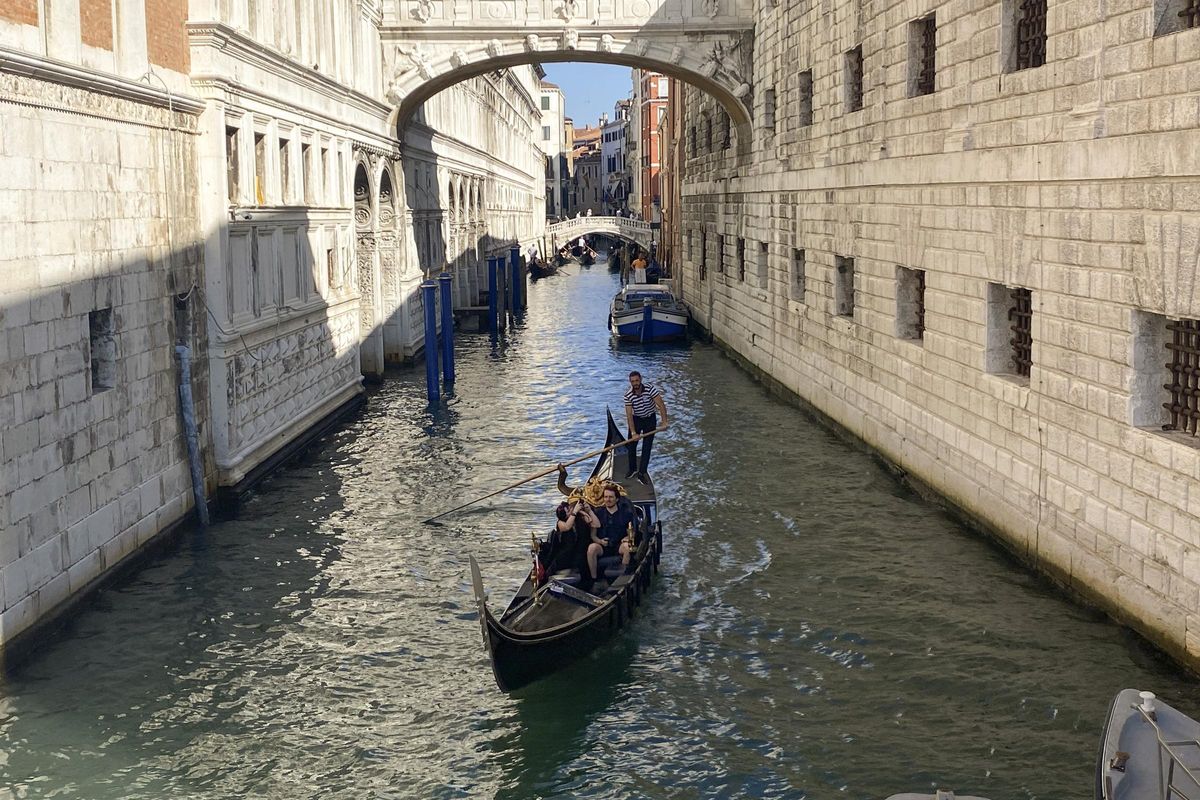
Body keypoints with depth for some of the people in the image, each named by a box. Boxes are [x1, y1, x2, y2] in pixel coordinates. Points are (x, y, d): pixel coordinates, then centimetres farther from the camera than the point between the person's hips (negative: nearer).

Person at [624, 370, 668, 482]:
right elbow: (629, 415, -19)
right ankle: (633, 469, 30)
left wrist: (664, 422, -31)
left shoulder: (650, 389, -23)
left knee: (646, 448, -3)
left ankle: (642, 473, 3)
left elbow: (661, 405, -24)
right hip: (636, 419, 2)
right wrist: (633, 432, -24)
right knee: (631, 446, 9)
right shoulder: (628, 395, -18)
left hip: (650, 420, -2)